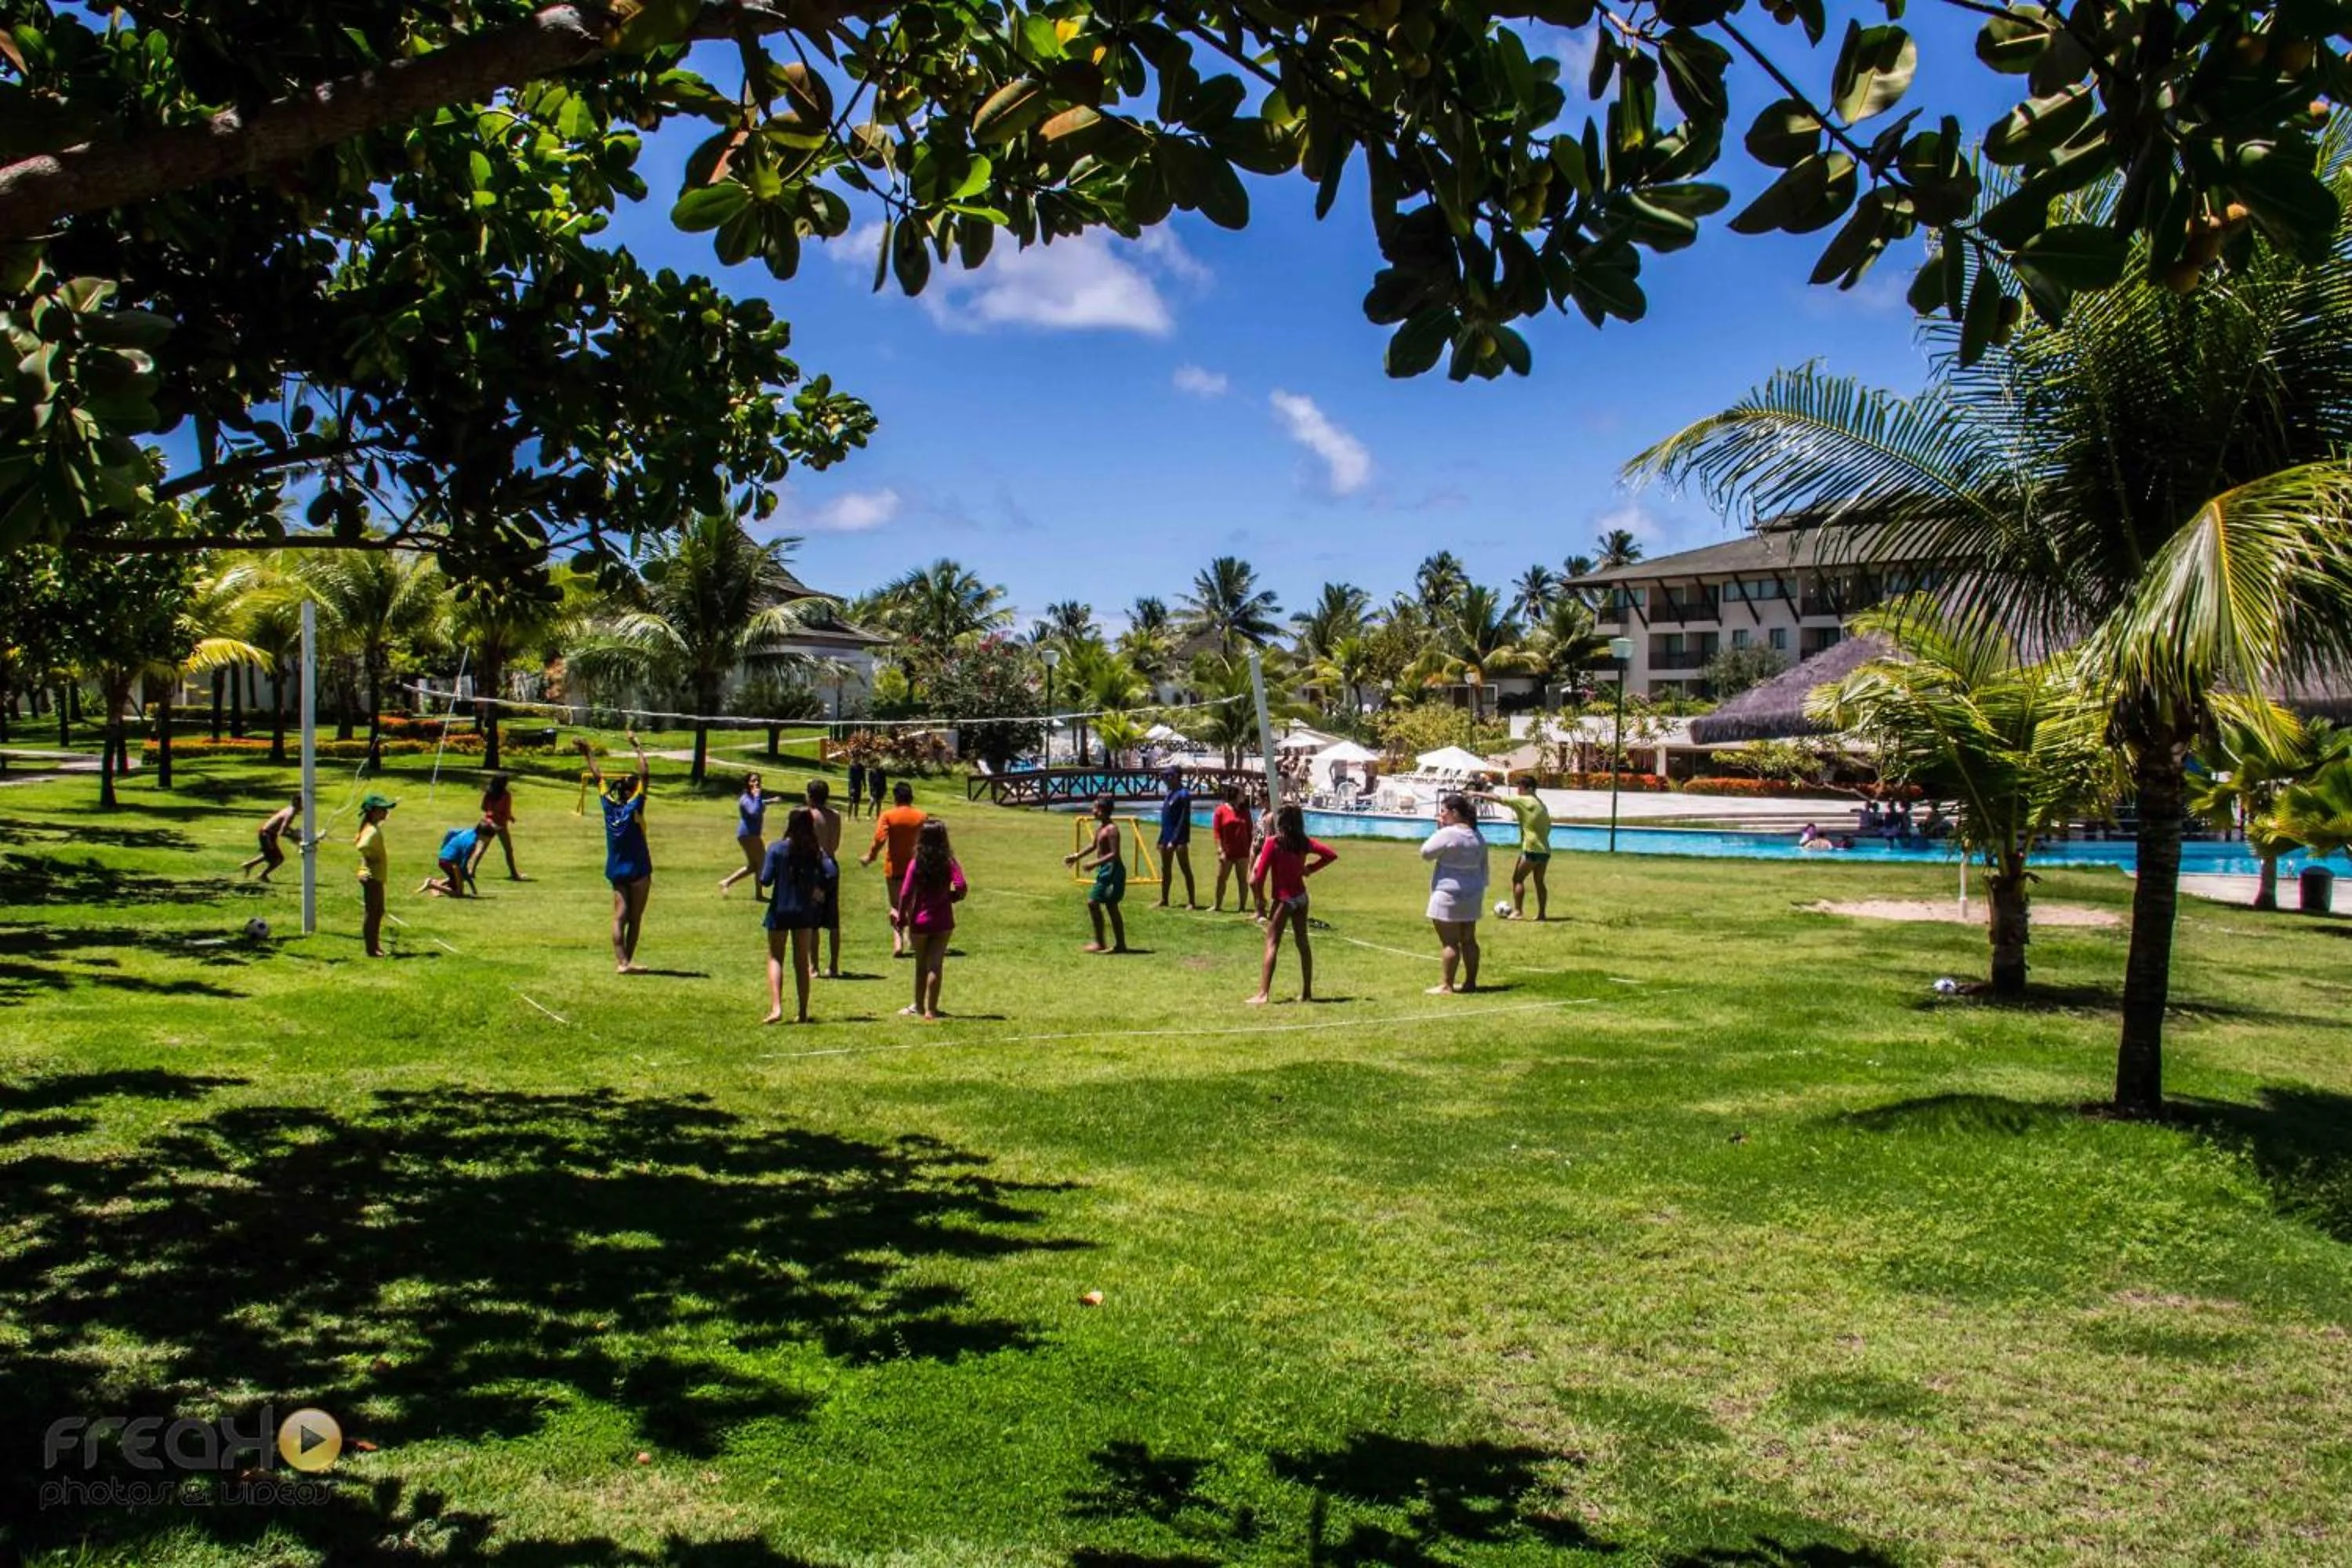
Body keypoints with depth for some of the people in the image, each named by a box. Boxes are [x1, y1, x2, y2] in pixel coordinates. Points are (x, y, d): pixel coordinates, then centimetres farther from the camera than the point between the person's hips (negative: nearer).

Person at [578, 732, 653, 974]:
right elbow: (645, 775, -18)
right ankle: (627, 961, 2)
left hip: (616, 870, 5)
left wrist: (589, 755, 23)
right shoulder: (633, 807, -14)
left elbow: (598, 778, 12)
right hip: (637, 871, -5)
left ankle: (620, 961, -4)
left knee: (620, 916, 3)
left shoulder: (609, 805, 0)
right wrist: (637, 748, -14)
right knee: (635, 918, 2)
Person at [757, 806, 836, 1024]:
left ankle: (775, 1008, -11)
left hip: (780, 910, -2)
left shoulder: (777, 848, -9)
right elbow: (832, 873, -15)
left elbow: (765, 880, -14)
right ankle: (803, 1013, 14)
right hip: (806, 910, 3)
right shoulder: (816, 850, -2)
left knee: (775, 959, 6)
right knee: (802, 962, 12)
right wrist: (821, 890, 1)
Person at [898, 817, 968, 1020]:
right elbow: (961, 887, -17)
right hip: (943, 922, 0)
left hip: (920, 922, 0)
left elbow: (906, 894, -11)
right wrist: (951, 898, 3)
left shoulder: (916, 863, -8)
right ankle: (930, 1010, 2)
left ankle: (919, 1006, 29)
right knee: (935, 966, 3)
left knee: (921, 965, 16)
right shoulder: (949, 862, -6)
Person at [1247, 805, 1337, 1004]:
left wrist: (1260, 896, 0)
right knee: (1302, 943, 13)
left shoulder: (1273, 842, -12)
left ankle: (1263, 993, -10)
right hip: (1301, 896, 6)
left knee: (1272, 945, -4)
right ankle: (1307, 992, 18)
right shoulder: (1304, 842, 1)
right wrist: (1311, 868, 10)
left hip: (1284, 898, -6)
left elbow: (1260, 874, -14)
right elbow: (1331, 854, 5)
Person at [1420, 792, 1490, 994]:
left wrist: (1438, 830, -4)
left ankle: (1447, 985, -3)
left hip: (1449, 895, -9)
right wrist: (1480, 889, 22)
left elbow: (1426, 852, -10)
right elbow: (1484, 867, 15)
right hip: (1471, 895, 9)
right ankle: (1470, 982, 19)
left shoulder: (1448, 834, -17)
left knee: (1449, 942, -5)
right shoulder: (1477, 835, 10)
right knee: (1468, 940, 14)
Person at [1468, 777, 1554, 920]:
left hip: (1531, 849, -8)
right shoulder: (1541, 804, 15)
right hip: (1545, 850, 8)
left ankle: (1518, 912, -1)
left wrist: (1477, 794, -2)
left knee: (1517, 879, 1)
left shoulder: (1523, 801, -7)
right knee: (1539, 881, 13)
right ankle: (1542, 914, 12)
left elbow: (1498, 799, -8)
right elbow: (1548, 827, 16)